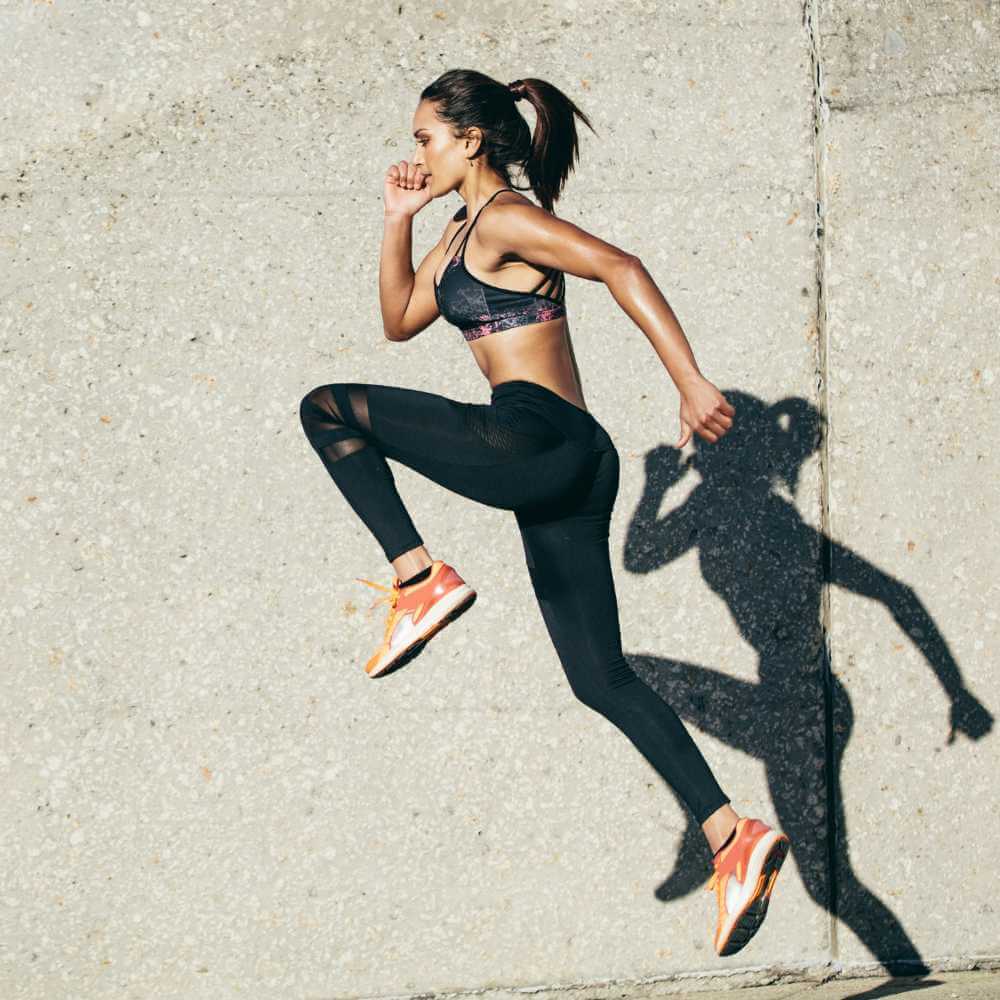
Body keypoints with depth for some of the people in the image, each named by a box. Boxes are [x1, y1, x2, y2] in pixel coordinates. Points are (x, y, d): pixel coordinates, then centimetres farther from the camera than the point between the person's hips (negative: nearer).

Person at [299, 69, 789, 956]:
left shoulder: (505, 219, -6)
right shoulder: (463, 233, 23)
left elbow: (620, 269, -19)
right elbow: (399, 321, 34)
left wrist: (691, 384, -27)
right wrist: (399, 219, 25)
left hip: (538, 441, -10)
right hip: (562, 464, 10)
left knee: (328, 409, -2)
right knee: (601, 676, 9)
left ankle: (422, 581, -9)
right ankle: (735, 837, 4)